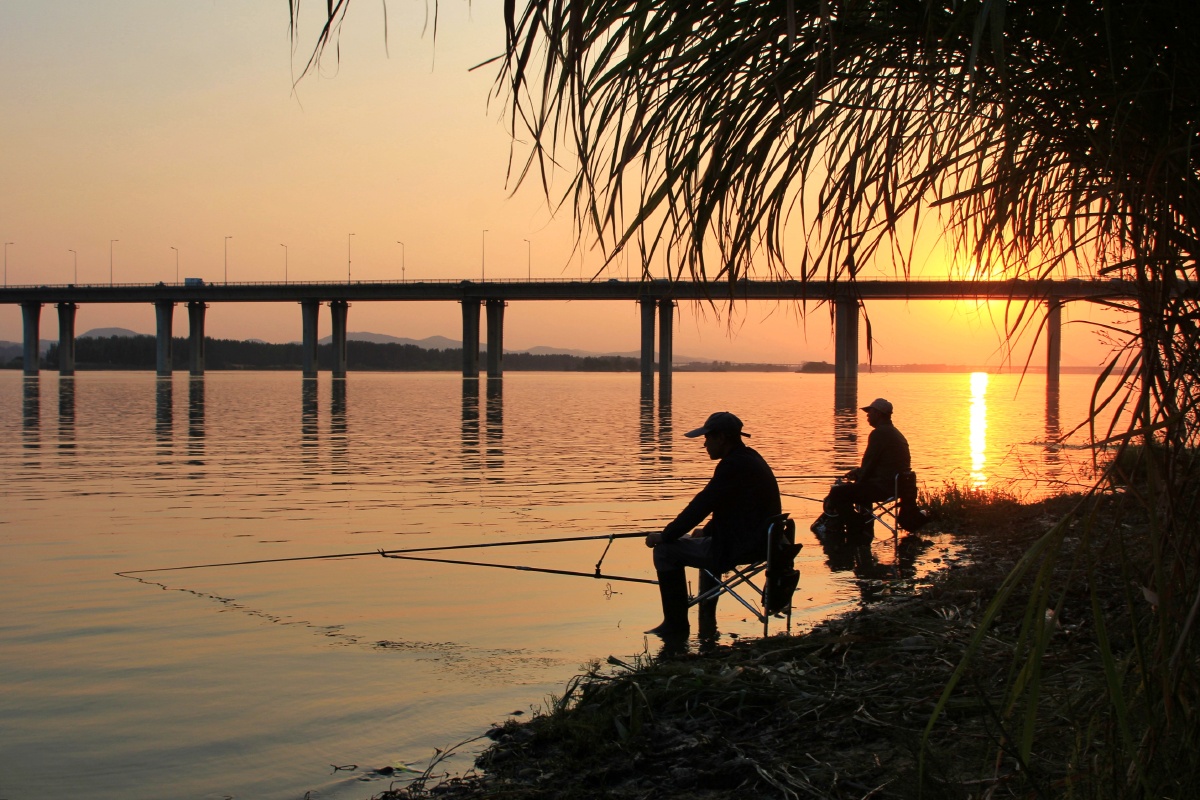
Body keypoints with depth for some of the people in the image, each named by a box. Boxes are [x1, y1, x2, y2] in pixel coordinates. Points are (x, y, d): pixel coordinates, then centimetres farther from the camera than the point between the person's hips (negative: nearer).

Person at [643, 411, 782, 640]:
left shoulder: (734, 465, -19)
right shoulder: (751, 459, 12)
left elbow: (701, 505, -19)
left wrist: (665, 536, -10)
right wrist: (707, 531, 25)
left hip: (741, 548, -11)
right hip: (760, 542, 11)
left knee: (665, 551, -3)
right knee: (707, 544, 39)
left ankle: (676, 625, 6)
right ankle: (706, 625, 37)